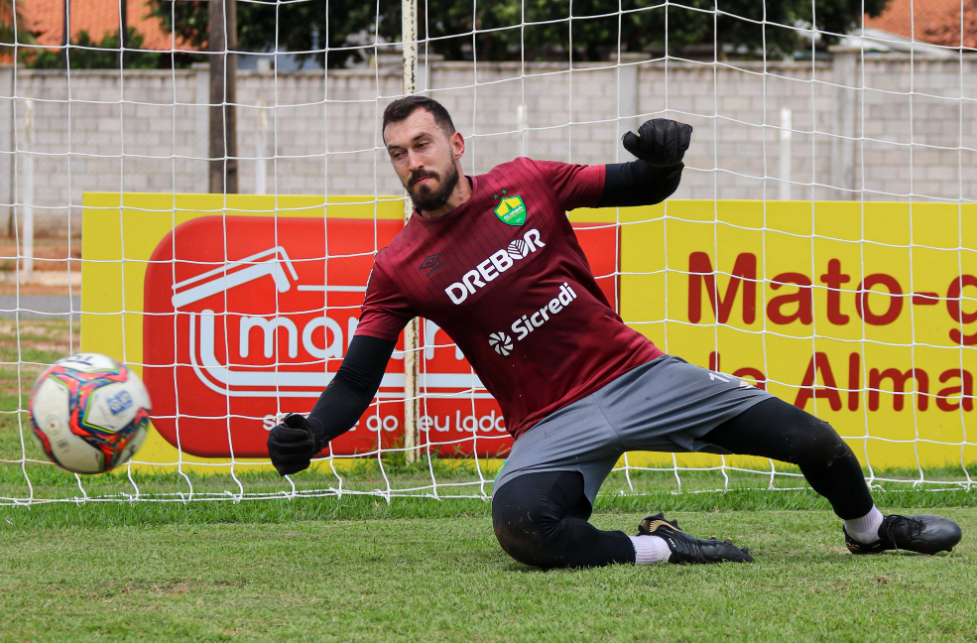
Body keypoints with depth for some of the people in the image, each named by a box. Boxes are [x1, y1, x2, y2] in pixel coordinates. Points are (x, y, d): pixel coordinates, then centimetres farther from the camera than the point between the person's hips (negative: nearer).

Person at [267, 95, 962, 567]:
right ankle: (660, 549, -15)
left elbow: (644, 188, 9)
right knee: (520, 524, -36)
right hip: (552, 425, -2)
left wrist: (664, 158, -15)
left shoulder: (524, 184, 2)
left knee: (812, 440, -4)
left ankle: (869, 527, 28)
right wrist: (309, 433, -23)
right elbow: (356, 382, -3)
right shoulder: (399, 270, -2)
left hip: (638, 373, 2)